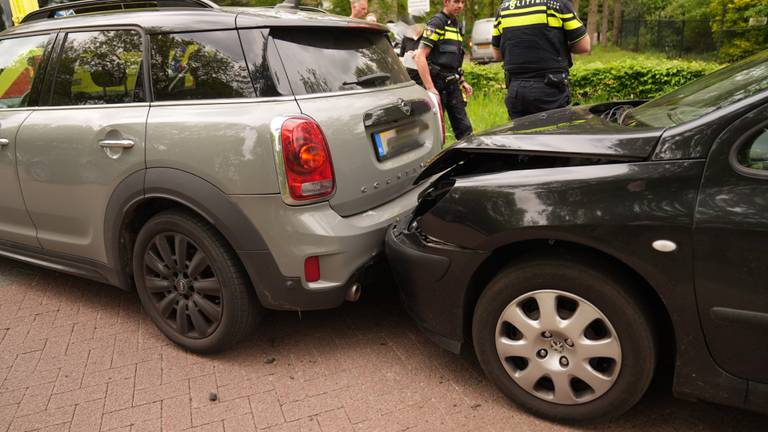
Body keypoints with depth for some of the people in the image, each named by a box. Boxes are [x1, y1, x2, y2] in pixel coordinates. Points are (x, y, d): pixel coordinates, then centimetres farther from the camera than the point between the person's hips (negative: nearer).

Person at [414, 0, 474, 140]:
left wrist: (462, 82, 16)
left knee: (464, 129, 5)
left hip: (452, 84, 8)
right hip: (436, 85, -8)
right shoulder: (436, 23, -8)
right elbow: (420, 57, -17)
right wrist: (430, 88, -22)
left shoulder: (457, 26, 17)